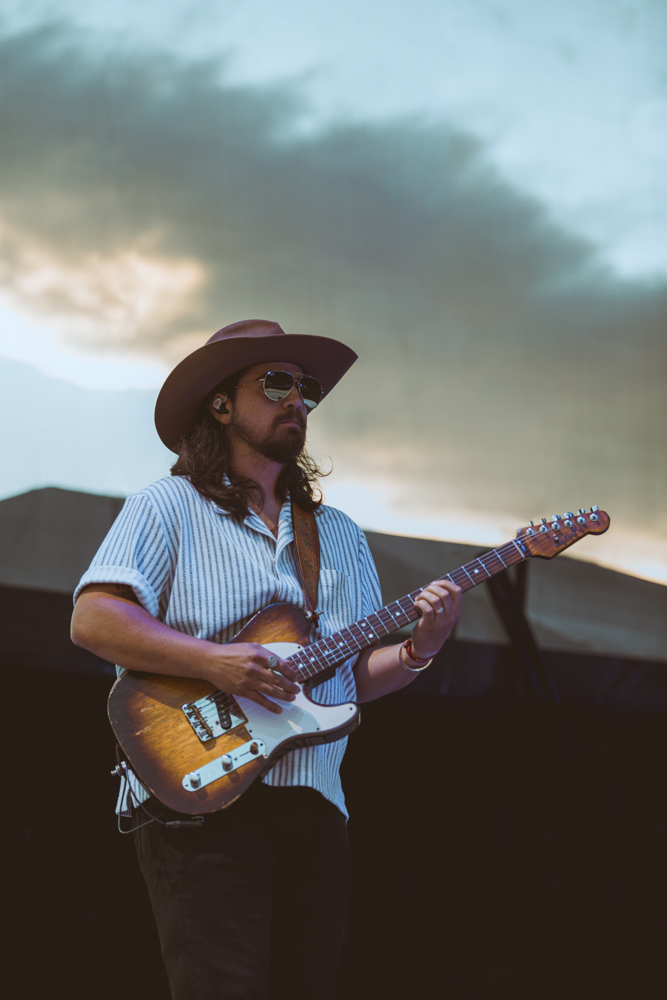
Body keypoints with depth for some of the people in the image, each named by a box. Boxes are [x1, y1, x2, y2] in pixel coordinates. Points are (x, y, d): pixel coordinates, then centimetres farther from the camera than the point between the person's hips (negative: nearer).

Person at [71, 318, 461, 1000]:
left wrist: (418, 649, -1)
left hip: (314, 803, 6)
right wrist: (213, 662, -18)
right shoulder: (167, 508, 5)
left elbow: (359, 675, 20)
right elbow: (92, 619, -9)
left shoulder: (338, 534, 22)